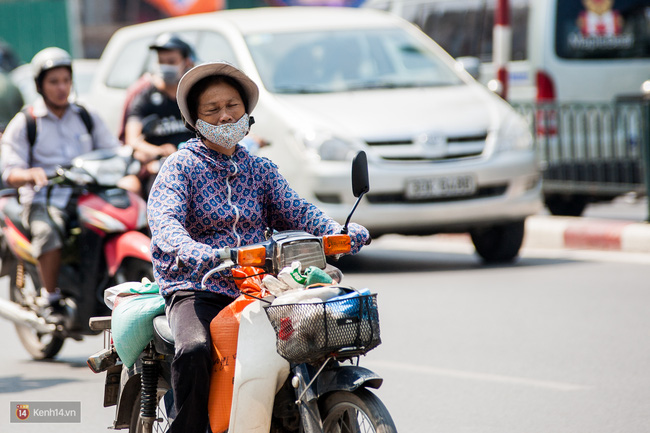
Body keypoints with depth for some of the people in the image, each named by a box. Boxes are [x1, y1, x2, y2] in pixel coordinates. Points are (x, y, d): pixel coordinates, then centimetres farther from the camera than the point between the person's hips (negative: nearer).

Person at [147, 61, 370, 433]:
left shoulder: (261, 170, 17)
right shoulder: (181, 166, 2)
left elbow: (295, 210, 2)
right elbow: (164, 220, -15)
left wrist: (342, 233, -20)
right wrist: (196, 254, -39)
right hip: (196, 289, -4)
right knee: (195, 351, -34)